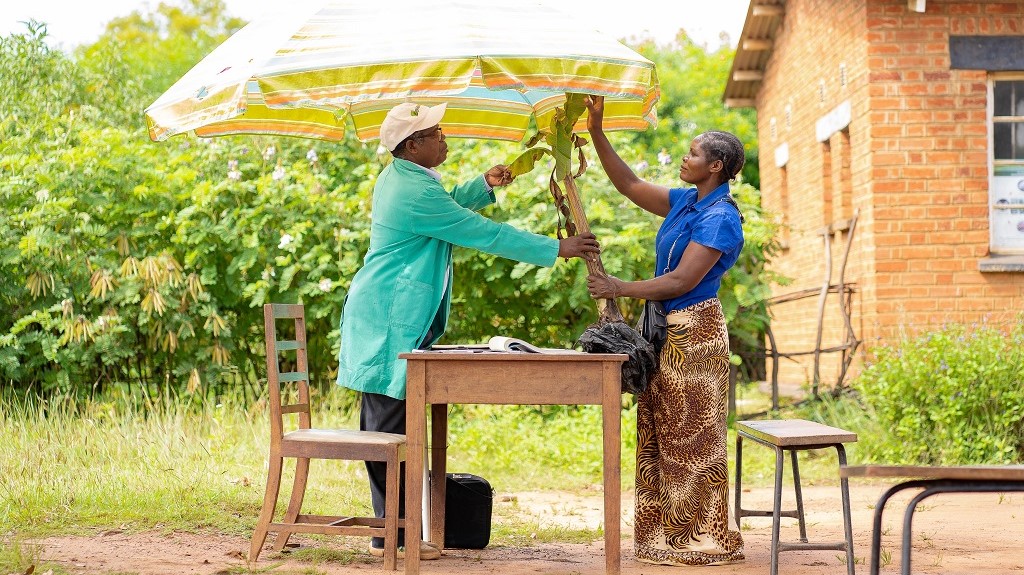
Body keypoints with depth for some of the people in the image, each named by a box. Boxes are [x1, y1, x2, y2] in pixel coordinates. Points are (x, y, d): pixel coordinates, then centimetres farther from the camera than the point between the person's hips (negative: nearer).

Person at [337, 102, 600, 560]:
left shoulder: (400, 177, 13)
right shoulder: (415, 192, -18)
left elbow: (447, 209, 32)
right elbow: (484, 234, -16)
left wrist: (484, 185, 14)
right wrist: (558, 249, -10)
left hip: (383, 315, 11)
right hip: (392, 321, -11)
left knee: (383, 424, 10)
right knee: (390, 427, -7)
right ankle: (392, 535, -4)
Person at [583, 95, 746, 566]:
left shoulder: (719, 218, -16)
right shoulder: (684, 202, 11)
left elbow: (681, 281, -21)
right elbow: (629, 184, 16)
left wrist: (619, 289, -18)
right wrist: (597, 132, 10)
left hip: (694, 332, -9)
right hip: (666, 329, 9)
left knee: (692, 438, -3)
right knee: (661, 434, 10)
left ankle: (704, 538, 5)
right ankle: (668, 533, 16)